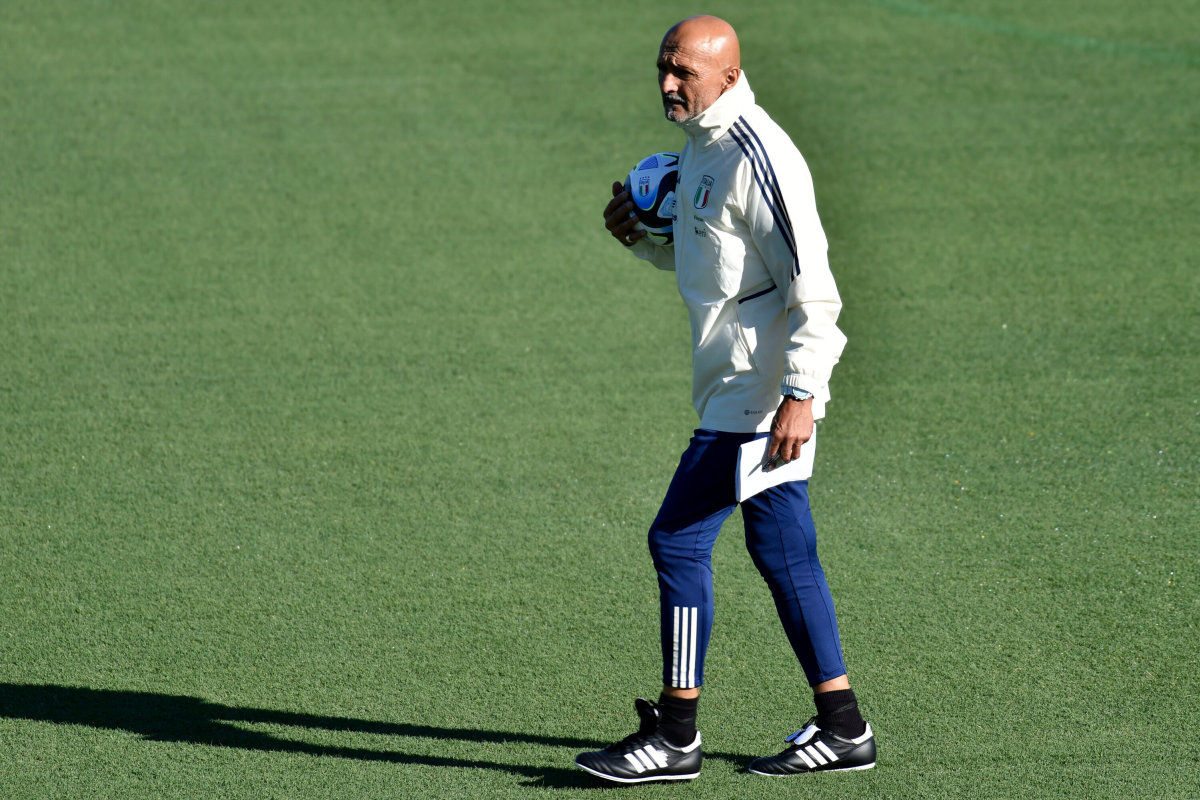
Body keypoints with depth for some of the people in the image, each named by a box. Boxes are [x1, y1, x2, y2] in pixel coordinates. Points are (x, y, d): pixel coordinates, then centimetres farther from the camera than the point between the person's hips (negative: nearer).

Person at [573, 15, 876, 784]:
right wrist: (643, 234, 8)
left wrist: (801, 393, -26)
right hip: (741, 388, 10)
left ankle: (676, 736, -2)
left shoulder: (756, 154, -17)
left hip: (760, 390, -10)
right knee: (781, 551, 13)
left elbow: (810, 280, -21)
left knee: (678, 540, -8)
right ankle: (842, 728, 20)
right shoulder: (700, 149, 14)